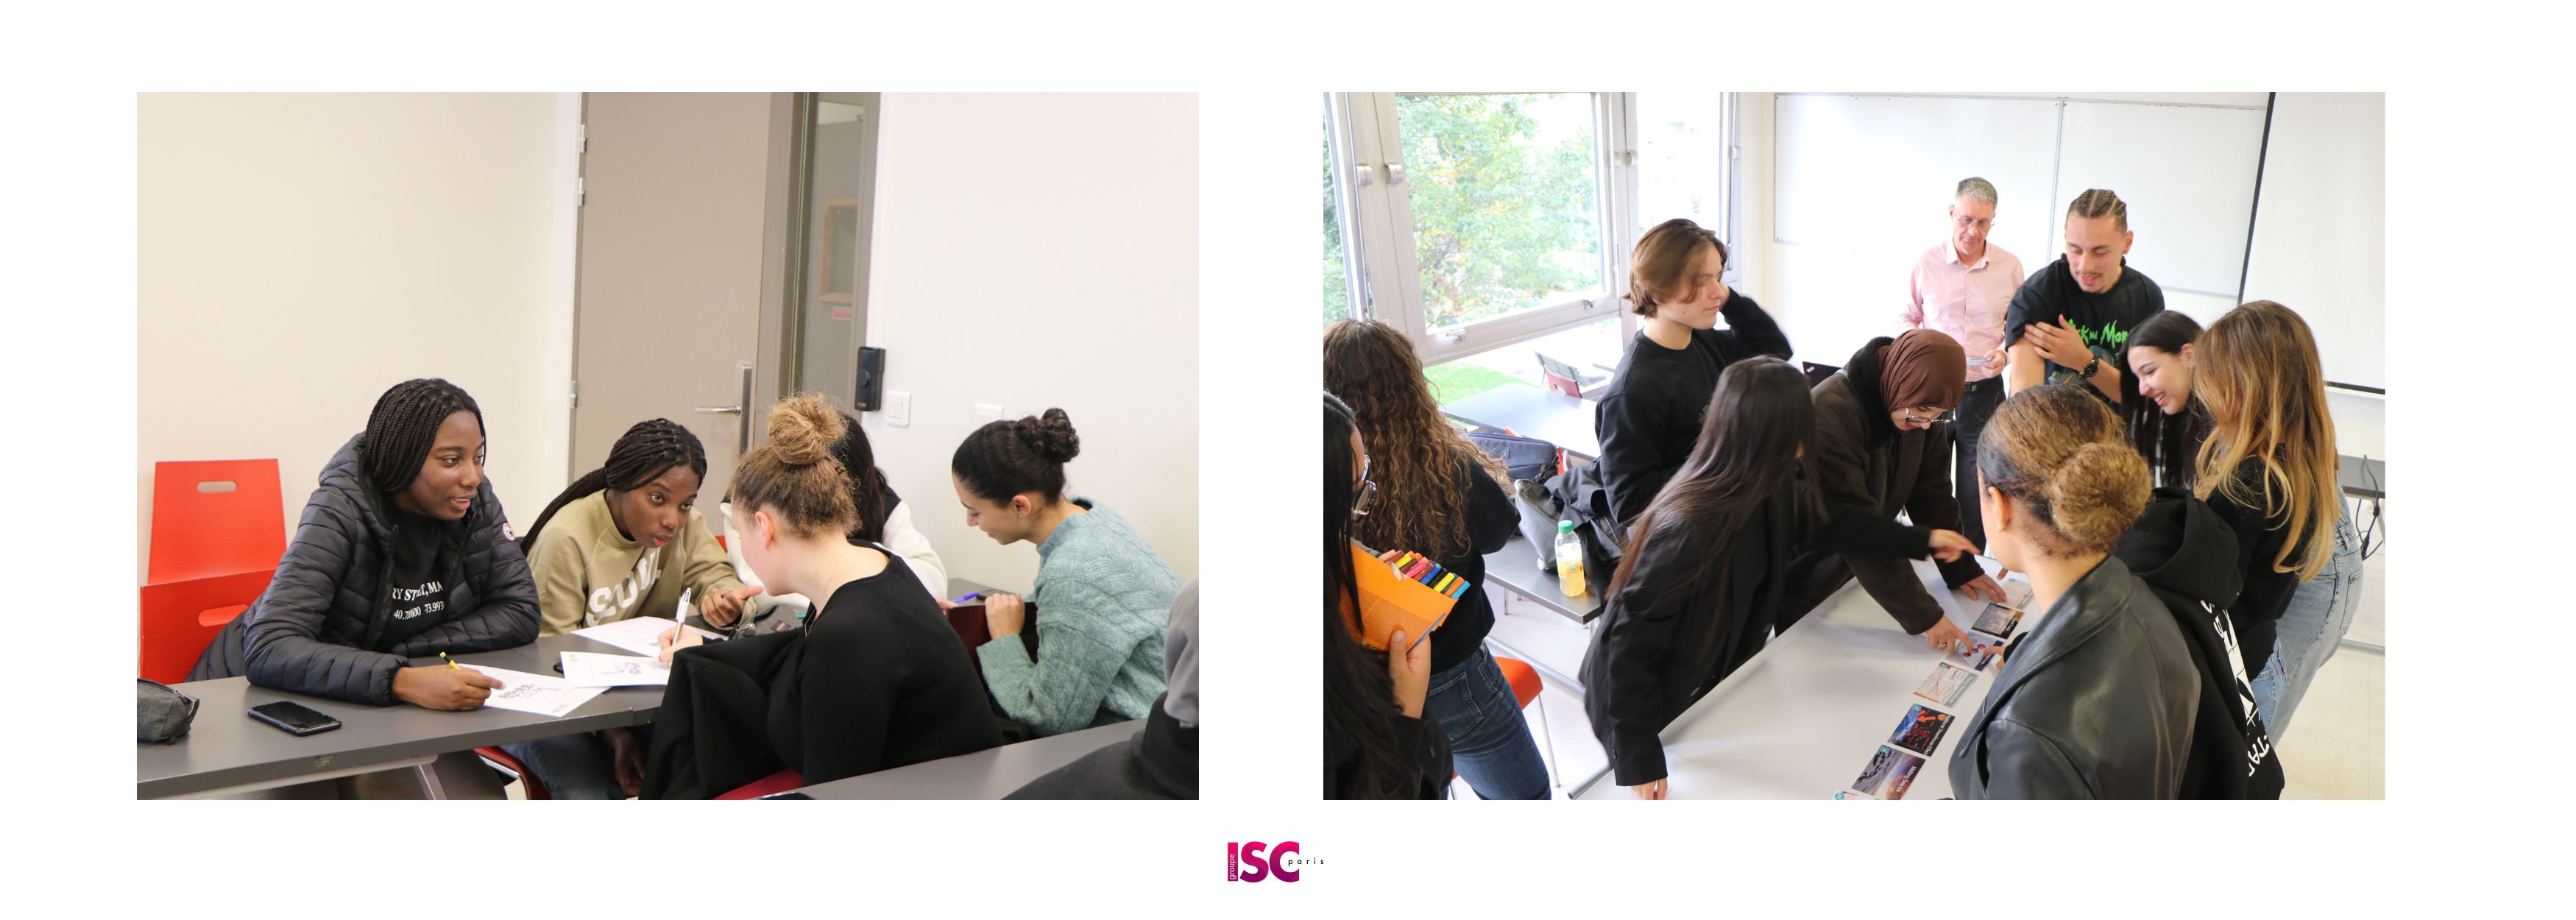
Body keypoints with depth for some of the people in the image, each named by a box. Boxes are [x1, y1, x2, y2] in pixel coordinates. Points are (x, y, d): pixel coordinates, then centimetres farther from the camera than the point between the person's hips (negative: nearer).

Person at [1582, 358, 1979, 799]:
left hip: (1706, 682, 8)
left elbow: (1821, 523, 11)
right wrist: (1639, 760, -28)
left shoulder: (1769, 489, -13)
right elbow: (1631, 645, -31)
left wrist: (1923, 539, 17)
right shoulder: (1692, 529, -38)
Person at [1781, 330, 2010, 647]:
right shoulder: (1829, 421, -35)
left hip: (1853, 575, 7)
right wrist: (1924, 617, -34)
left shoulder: (1919, 405, -10)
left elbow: (1932, 492, -1)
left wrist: (1961, 569, -7)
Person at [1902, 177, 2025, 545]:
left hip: (1984, 391, 0)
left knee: (1976, 493, 5)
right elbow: (1909, 319, 11)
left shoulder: (2010, 266, -1)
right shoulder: (1925, 263, -2)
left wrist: (2005, 354, -9)